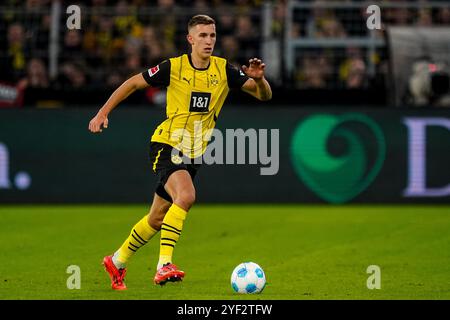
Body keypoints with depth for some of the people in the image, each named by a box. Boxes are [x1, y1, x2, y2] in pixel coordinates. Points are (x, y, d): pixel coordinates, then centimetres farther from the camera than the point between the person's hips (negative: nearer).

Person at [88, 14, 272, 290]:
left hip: (194, 154, 5)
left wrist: (259, 79, -22)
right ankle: (164, 265, -33)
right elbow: (133, 83, 4)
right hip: (167, 146, -5)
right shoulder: (174, 67, -8)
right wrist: (103, 112, 0)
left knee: (158, 218, 13)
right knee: (186, 196, -32)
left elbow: (264, 95, 0)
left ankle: (117, 262, 34)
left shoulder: (223, 70, 0)